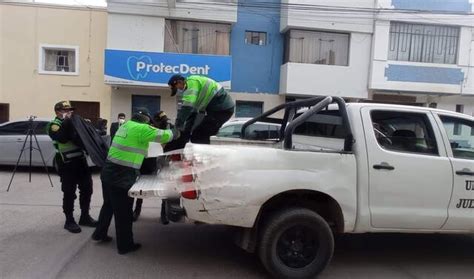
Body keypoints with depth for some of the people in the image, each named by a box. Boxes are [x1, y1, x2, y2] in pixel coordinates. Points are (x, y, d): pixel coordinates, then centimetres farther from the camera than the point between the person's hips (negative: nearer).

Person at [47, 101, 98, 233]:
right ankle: (69, 221, 13)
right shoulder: (54, 124, -6)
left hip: (80, 160, 8)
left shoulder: (73, 122, 17)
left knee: (87, 189, 11)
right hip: (67, 164, -7)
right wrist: (66, 121, -22)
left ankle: (85, 217, 24)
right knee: (69, 193, 0)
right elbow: (62, 138, -26)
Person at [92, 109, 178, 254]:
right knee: (123, 211, 3)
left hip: (109, 171, 9)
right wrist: (175, 133, 7)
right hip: (122, 176, -9)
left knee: (109, 205, 25)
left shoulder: (125, 126, 14)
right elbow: (162, 135, -12)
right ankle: (125, 245, 16)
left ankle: (99, 234, 41)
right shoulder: (141, 128, -12)